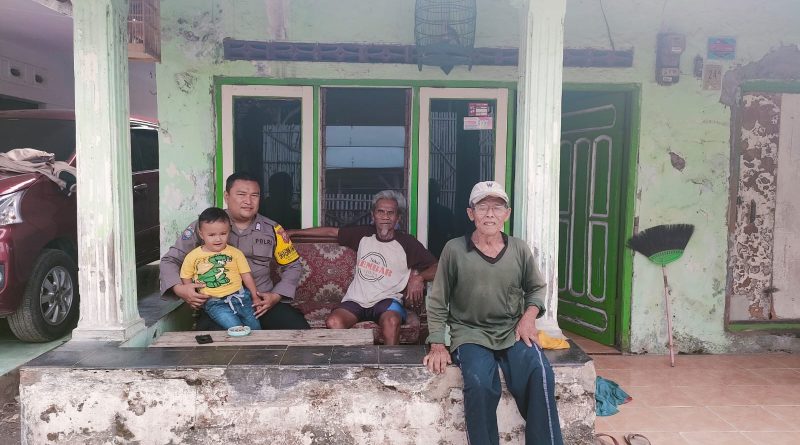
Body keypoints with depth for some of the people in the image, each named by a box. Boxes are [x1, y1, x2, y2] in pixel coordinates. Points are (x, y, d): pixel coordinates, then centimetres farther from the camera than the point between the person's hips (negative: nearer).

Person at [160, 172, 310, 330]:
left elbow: (292, 266, 16)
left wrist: (276, 296, -1)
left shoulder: (272, 229, 6)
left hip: (261, 302, 3)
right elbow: (169, 260, 7)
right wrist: (179, 288, -14)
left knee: (300, 330, -18)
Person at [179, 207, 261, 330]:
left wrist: (255, 297, 4)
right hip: (214, 303, -2)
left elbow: (246, 275, 9)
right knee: (236, 328, -22)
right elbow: (186, 278, 14)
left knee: (255, 327, -5)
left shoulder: (235, 253, 6)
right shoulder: (193, 257, 4)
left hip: (239, 296, 2)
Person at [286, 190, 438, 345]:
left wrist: (419, 277, -20)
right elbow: (331, 231, 20)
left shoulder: (407, 243, 3)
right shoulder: (363, 234, 13)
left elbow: (437, 268, 1)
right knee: (333, 322, -29)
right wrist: (294, 232, 19)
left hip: (387, 300, -2)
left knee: (391, 321, -38)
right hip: (355, 300, 3)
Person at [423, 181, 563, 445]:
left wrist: (529, 315, 1)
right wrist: (437, 345, -3)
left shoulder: (519, 249, 5)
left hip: (512, 331, 2)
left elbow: (537, 288, 21)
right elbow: (437, 302, 3)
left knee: (539, 375, -28)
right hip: (470, 333, -2)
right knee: (480, 383, -32)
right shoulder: (454, 250, -3)